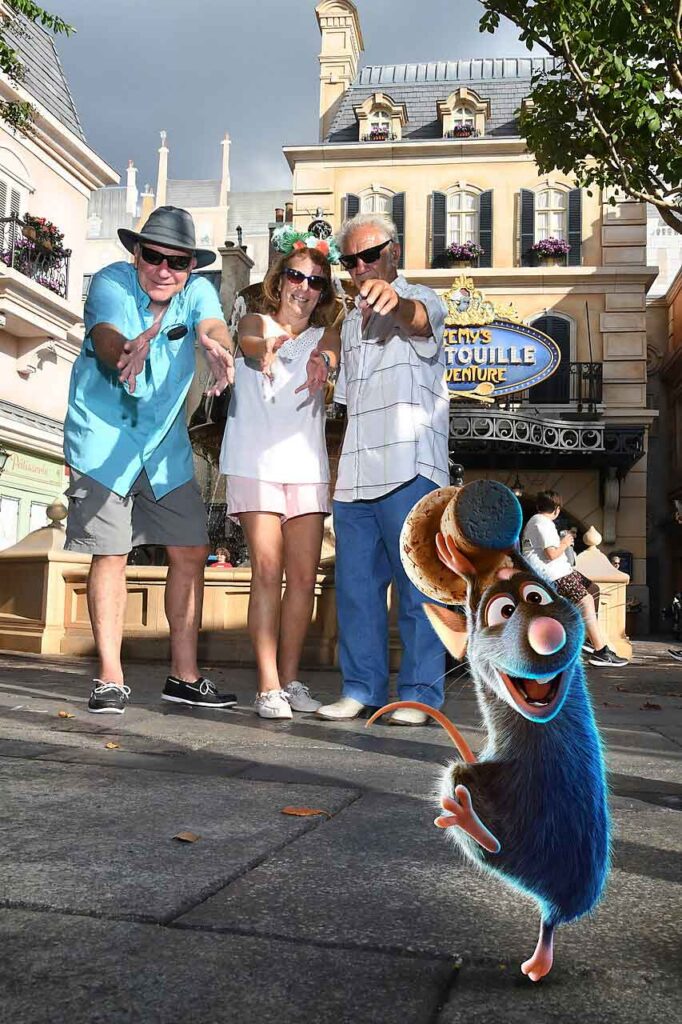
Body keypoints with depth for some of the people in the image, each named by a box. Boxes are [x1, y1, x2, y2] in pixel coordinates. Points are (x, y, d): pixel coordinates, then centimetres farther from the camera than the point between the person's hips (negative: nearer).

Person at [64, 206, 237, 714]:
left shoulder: (197, 290, -3)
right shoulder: (110, 283, -12)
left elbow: (213, 325, -24)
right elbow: (105, 340, -31)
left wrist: (216, 345, -50)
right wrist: (128, 351, -55)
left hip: (166, 445, 4)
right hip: (103, 440, -4)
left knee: (191, 553, 1)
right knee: (110, 554, -3)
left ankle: (185, 675, 13)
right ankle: (111, 679, 8)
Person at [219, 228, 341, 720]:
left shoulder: (325, 337, 14)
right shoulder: (256, 323, 8)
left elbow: (331, 357, -10)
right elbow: (250, 343, -17)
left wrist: (321, 362, -36)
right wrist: (267, 347, -42)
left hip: (306, 465, 3)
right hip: (255, 462, -3)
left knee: (304, 577, 1)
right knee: (267, 571, -10)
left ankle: (290, 678, 13)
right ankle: (268, 686, -8)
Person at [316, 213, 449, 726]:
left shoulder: (420, 300, 2)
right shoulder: (352, 322, 24)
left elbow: (420, 319, -25)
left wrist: (394, 300, -48)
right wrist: (344, 466, 18)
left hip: (409, 470, -7)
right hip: (355, 475, 7)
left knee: (415, 584, -4)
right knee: (355, 585, 7)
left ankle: (420, 694, 4)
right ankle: (362, 688, 15)